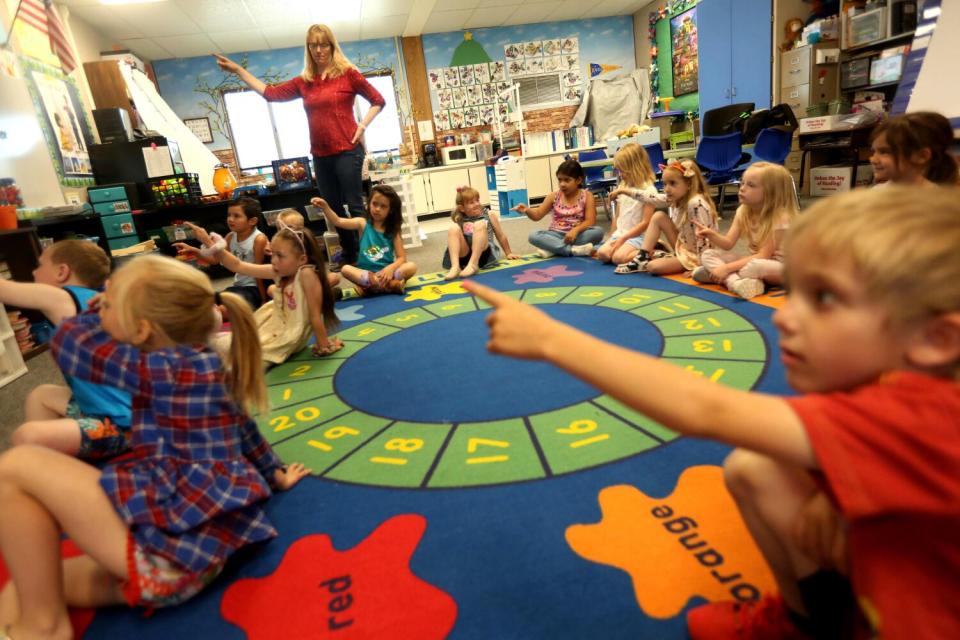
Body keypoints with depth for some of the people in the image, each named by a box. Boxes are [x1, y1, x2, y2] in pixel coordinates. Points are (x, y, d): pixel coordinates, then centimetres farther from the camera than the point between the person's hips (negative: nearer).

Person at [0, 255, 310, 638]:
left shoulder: (166, 369, -14)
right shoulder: (201, 366, 14)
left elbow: (70, 342, -1)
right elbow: (240, 426, 27)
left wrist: (102, 316, 19)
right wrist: (274, 475, 39)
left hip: (177, 540, -10)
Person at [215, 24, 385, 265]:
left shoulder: (347, 73, -1)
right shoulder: (304, 81, 12)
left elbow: (378, 100, 3)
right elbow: (270, 93, 11)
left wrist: (362, 126, -8)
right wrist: (238, 70, 11)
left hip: (347, 152, -6)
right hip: (320, 156, 6)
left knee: (355, 206, -6)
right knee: (334, 209, 10)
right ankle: (349, 256, 21)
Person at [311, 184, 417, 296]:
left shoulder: (393, 231, 2)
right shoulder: (363, 224, 2)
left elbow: (402, 258, -3)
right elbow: (338, 221, -13)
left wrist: (391, 268, -24)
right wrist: (325, 207, -31)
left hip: (385, 272, 0)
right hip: (365, 272, 1)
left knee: (411, 266, -23)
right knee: (345, 269, -27)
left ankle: (369, 287, -30)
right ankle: (391, 284, -31)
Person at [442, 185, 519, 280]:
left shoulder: (489, 215, 9)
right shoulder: (459, 220, 11)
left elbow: (501, 236, 17)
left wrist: (508, 253, 21)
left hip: (485, 254, -1)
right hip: (465, 257, 2)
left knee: (480, 224, -23)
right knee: (453, 228, -18)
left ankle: (473, 264, -37)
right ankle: (455, 266, -37)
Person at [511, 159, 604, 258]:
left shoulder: (587, 196, -2)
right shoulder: (554, 196, 5)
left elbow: (590, 221, -10)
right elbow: (537, 215, 5)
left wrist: (576, 230, -29)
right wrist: (527, 210, -18)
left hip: (577, 234, -1)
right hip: (557, 235, 1)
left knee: (598, 231, -31)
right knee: (533, 235, -25)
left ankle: (553, 249, -30)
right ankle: (573, 249, -36)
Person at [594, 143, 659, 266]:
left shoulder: (648, 190, -10)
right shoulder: (623, 188, 12)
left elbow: (646, 222, -15)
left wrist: (623, 238, -17)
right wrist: (613, 237, 8)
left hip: (638, 236, -7)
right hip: (620, 234, 8)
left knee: (618, 257, -29)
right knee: (602, 253, -16)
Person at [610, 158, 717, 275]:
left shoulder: (696, 204, -29)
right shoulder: (676, 198, -4)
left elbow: (702, 237, -29)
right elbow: (651, 198, 3)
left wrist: (700, 265, -28)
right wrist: (624, 190, 4)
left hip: (696, 254, -8)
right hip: (682, 247, 8)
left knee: (653, 267, -23)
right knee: (658, 216, -1)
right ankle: (643, 257, 1)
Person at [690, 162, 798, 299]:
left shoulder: (781, 218, -21)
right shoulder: (743, 211, -2)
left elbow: (763, 256, -25)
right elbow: (728, 243, -6)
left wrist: (727, 268, -31)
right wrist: (712, 235, -28)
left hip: (782, 267, -7)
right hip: (754, 261, 7)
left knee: (755, 266, -42)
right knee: (708, 255, -9)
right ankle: (736, 281, -34)